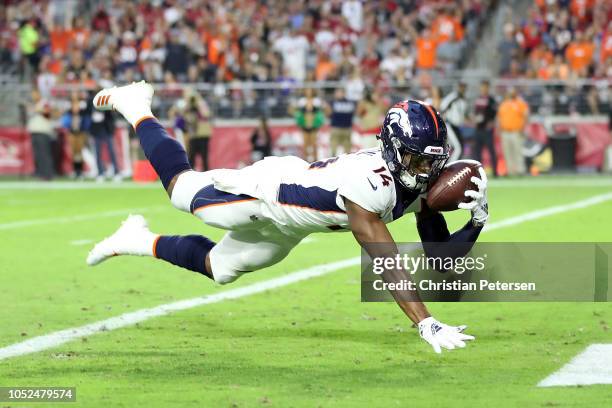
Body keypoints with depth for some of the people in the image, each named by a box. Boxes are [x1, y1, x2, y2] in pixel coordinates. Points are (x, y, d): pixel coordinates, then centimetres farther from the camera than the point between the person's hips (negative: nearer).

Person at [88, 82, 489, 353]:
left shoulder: (423, 181, -19)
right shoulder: (369, 183, -44)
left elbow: (442, 256, -14)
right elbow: (388, 267, -47)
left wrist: (477, 219, -30)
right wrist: (427, 326, -51)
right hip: (268, 188, -7)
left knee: (217, 268, 25)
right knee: (182, 187, 21)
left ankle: (140, 241, 46)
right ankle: (135, 106, 43)